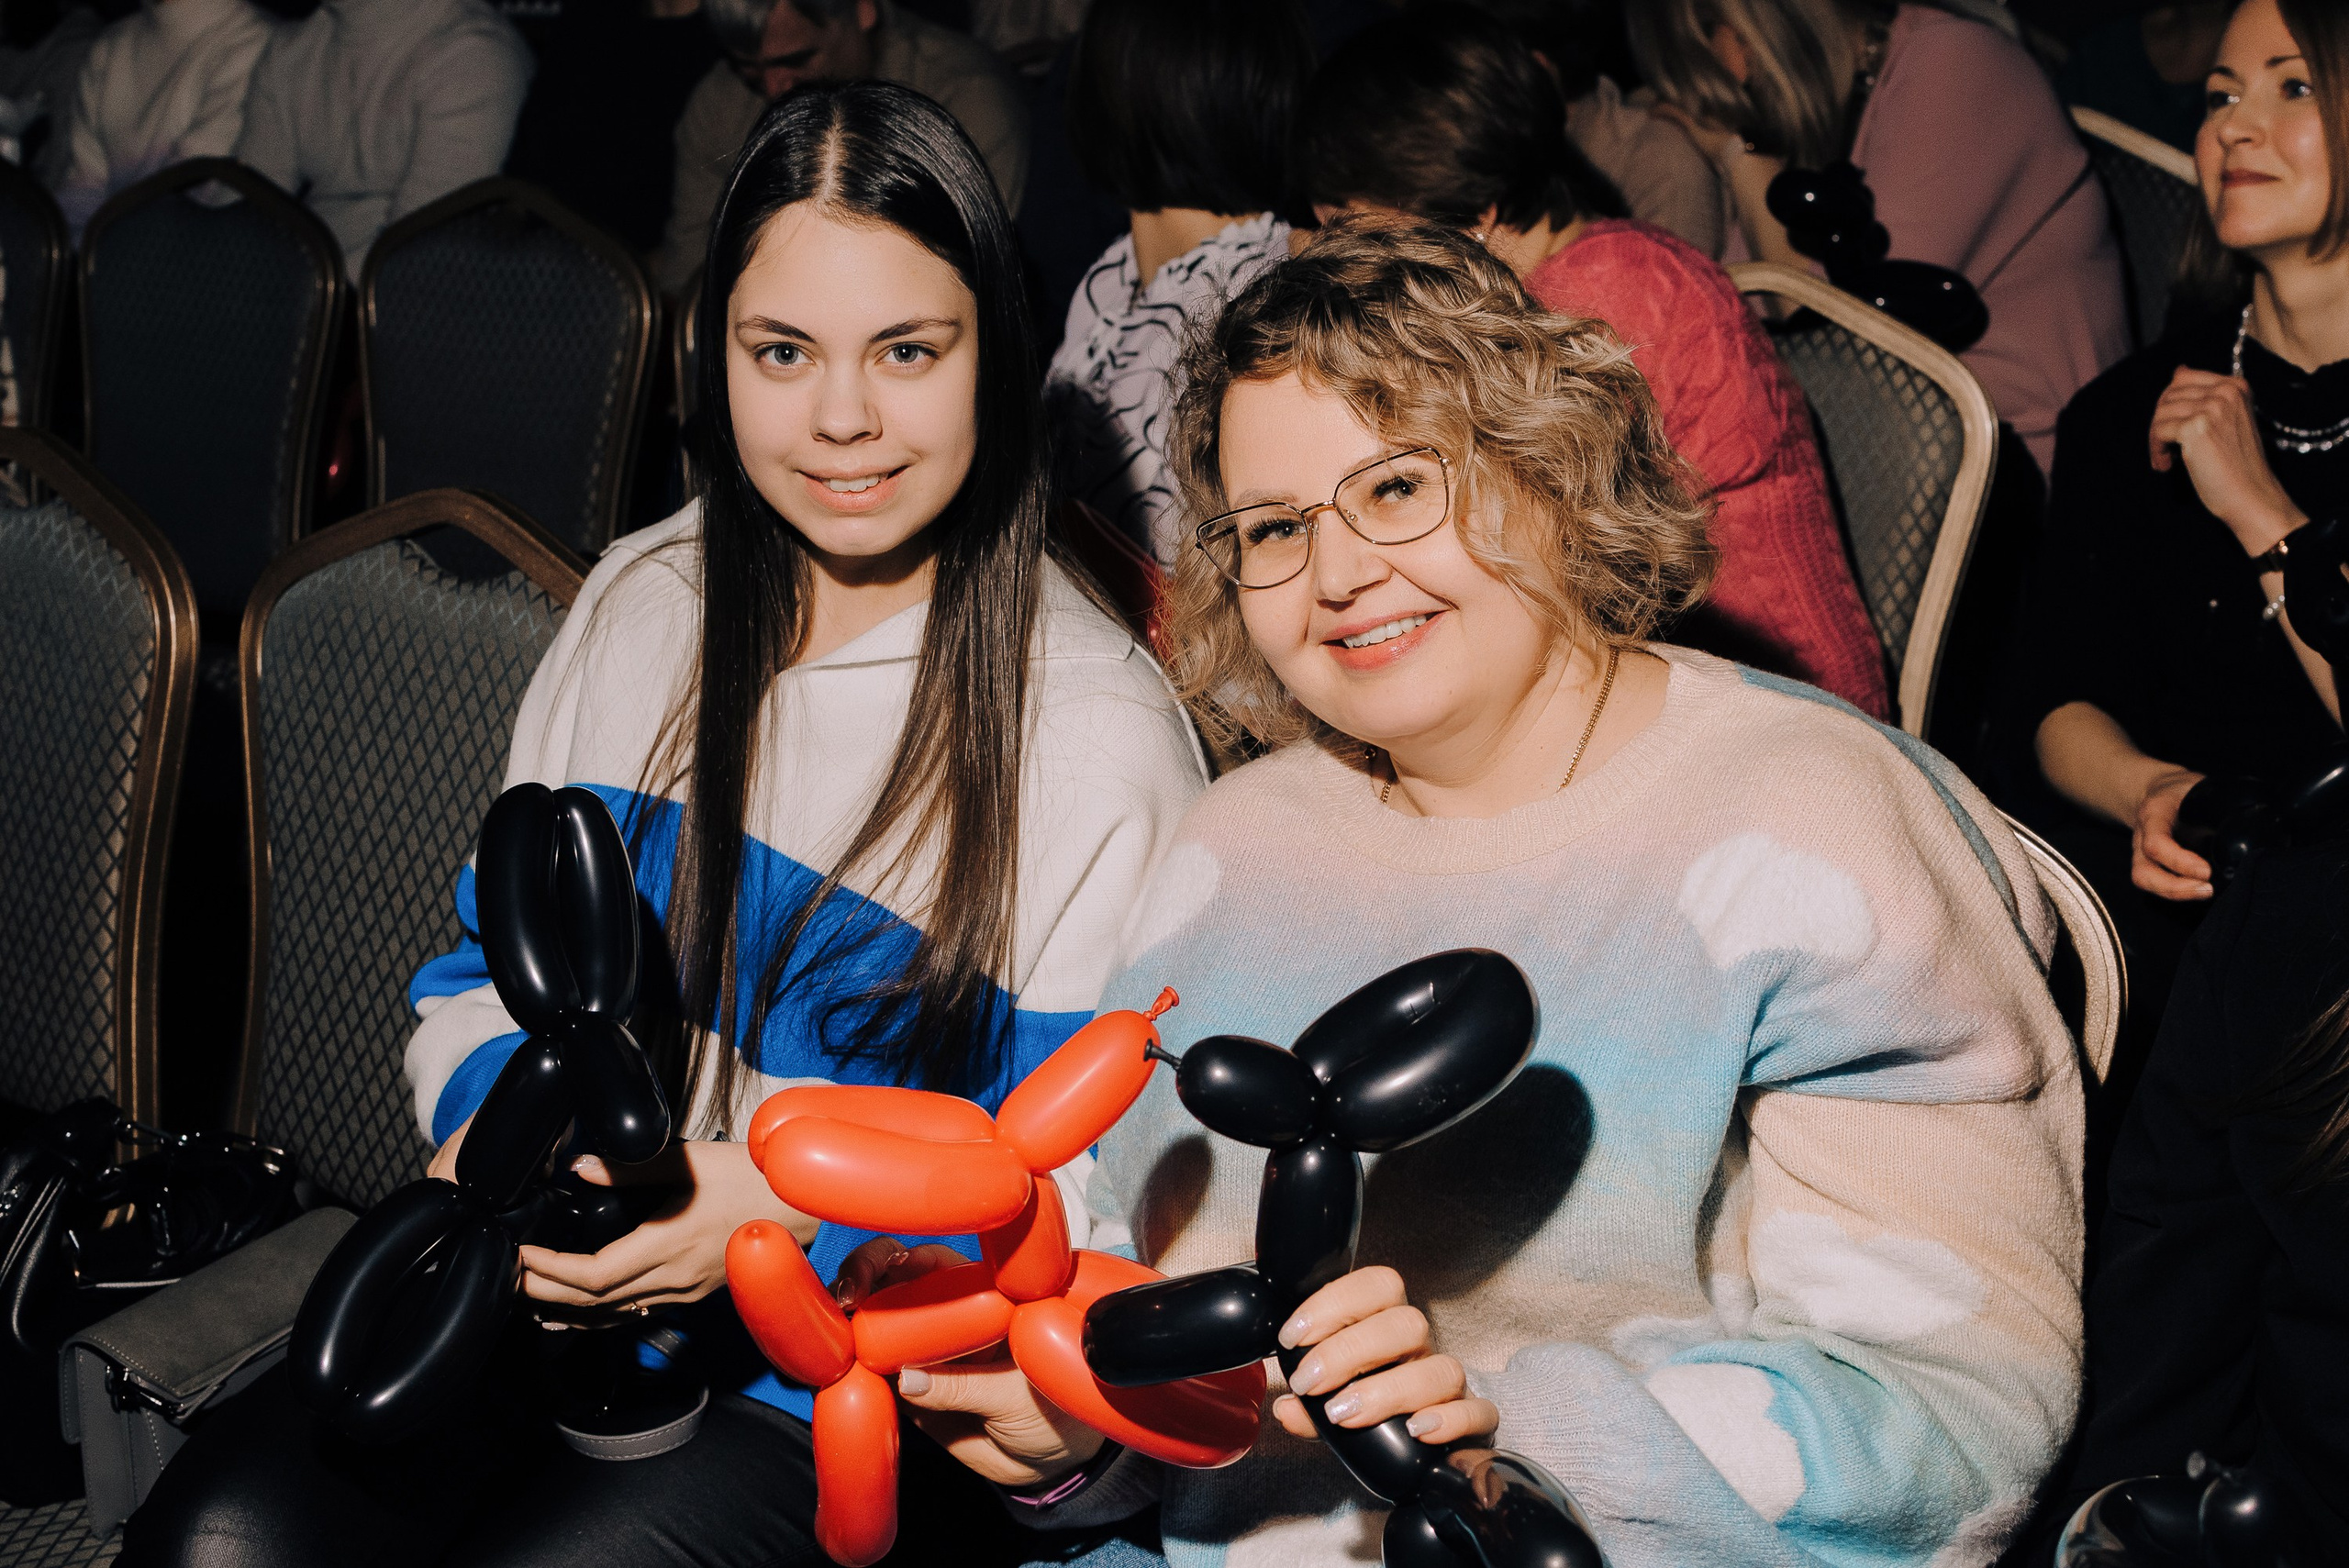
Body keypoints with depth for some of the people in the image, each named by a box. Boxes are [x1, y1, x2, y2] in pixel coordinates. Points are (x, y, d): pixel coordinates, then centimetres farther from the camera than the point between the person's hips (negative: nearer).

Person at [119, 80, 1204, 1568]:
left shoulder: (1100, 733, -10)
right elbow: (491, 955, 17)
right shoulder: (643, 603, 8)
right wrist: (494, 1123, -5)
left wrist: (791, 1212, -22)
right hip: (551, 1280, 4)